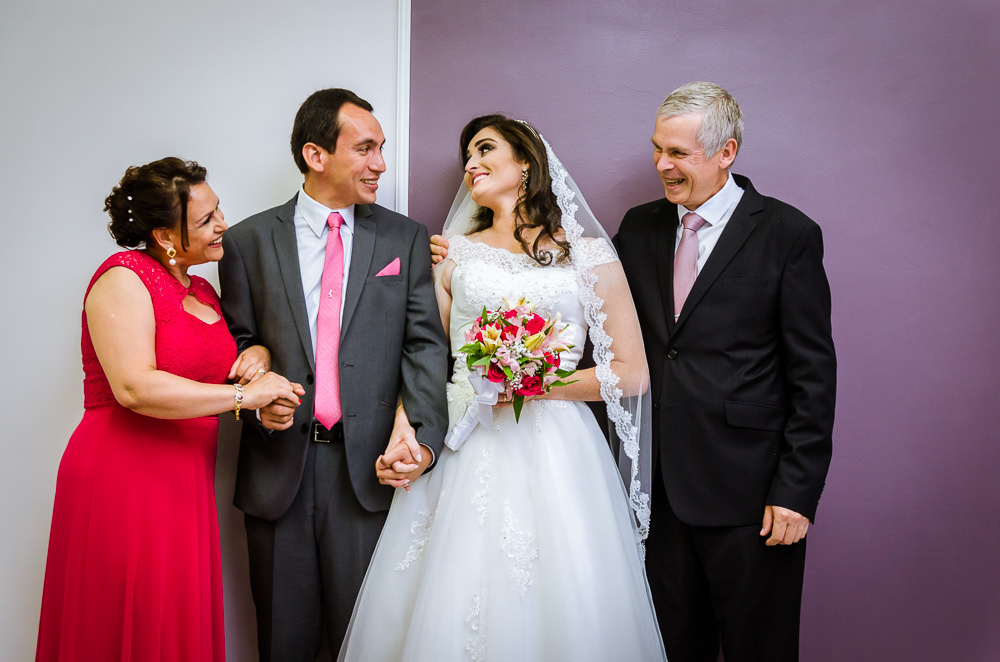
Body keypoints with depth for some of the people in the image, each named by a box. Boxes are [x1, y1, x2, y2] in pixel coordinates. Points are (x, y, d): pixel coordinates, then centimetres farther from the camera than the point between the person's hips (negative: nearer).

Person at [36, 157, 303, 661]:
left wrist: (258, 354, 7)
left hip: (184, 487, 7)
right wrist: (244, 395, -18)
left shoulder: (203, 292, 15)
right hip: (122, 482, -7)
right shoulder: (124, 277, -9)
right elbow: (134, 387, -22)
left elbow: (213, 362, 31)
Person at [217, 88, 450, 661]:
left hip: (370, 466, 0)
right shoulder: (249, 241, 4)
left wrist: (421, 437, -16)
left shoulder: (405, 238, 5)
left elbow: (426, 343, -1)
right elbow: (238, 345, 9)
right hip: (279, 468, 1)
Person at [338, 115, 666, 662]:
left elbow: (633, 371, 2)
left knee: (561, 610, 1)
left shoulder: (588, 254, 6)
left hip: (555, 449, -1)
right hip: (465, 449, 2)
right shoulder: (455, 253, 13)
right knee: (449, 613, 0)